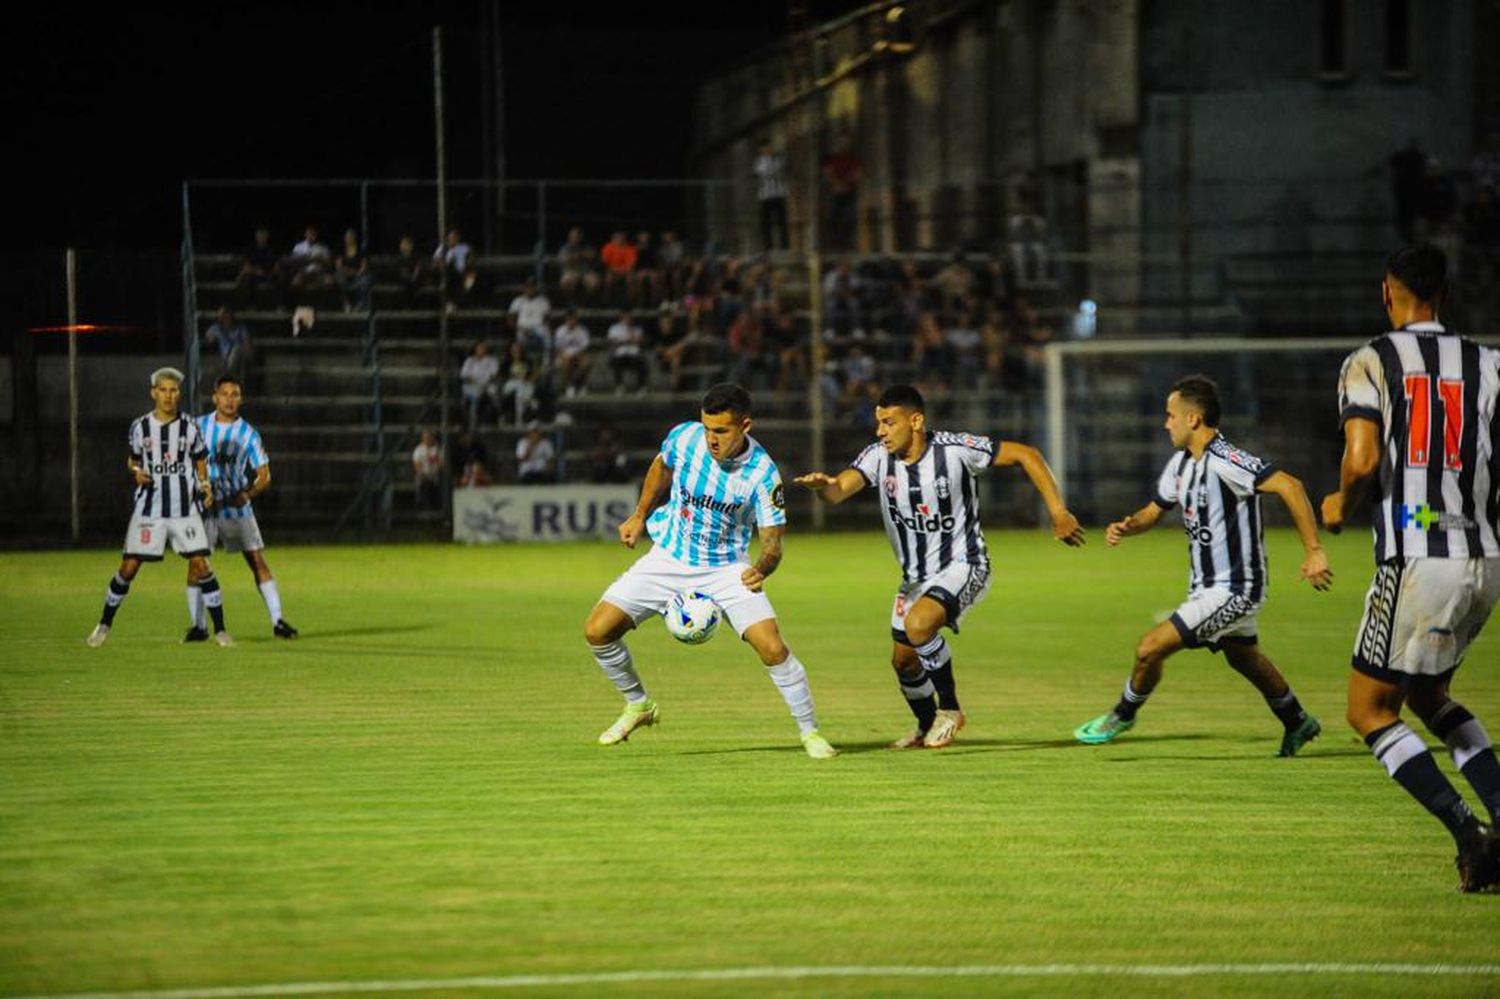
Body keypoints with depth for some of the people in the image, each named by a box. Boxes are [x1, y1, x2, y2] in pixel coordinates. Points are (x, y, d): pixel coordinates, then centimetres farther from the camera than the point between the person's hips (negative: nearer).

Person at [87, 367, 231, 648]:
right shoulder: (140, 427, 2)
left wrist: (204, 484, -4)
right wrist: (136, 472, -7)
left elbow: (200, 460, 13)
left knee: (200, 564, -10)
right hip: (149, 507, 0)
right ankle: (104, 624, 16)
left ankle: (220, 630, -2)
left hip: (185, 508, 0)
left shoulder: (189, 427, 1)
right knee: (129, 566, -2)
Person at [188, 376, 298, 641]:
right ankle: (198, 626, 3)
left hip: (237, 506, 0)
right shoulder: (199, 426, 1)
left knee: (258, 561, -3)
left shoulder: (248, 434, -1)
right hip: (204, 507, 0)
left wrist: (247, 494, -20)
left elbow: (264, 475, -2)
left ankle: (277, 621, 0)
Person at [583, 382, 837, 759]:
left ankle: (810, 731, -1)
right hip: (668, 560, 3)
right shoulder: (684, 437, -14)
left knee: (772, 647, -21)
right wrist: (640, 515, 14)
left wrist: (761, 568, -41)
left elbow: (772, 542, -20)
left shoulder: (762, 472, -22)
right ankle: (638, 705, 19)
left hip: (727, 568, -3)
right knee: (598, 631, -7)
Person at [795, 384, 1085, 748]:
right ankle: (927, 727, 42)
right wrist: (821, 485, -48)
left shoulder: (954, 449, -21)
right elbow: (838, 492, -22)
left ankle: (949, 708, -10)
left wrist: (1058, 513, -17)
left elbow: (1026, 455, -13)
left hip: (962, 566, -6)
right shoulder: (879, 456, -9)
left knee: (918, 624, -31)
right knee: (903, 660, 12)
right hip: (916, 576, 6)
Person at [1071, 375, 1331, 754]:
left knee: (1150, 648, -10)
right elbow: (1155, 509, 17)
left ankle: (1122, 716, 15)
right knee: (1243, 657, 28)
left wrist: (1313, 551, -34)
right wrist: (1126, 527, -6)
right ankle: (1297, 723, 47)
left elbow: (1289, 486, -32)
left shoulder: (1225, 462, -25)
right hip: (1208, 586, 10)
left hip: (1233, 589, -10)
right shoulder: (1181, 463, 4)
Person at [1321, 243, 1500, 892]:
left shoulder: (1368, 363, -2)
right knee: (1429, 696, 25)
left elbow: (1363, 460, -14)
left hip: (1416, 563, -5)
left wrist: (1341, 505, 6)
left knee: (1370, 711, 6)